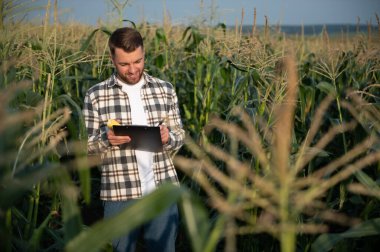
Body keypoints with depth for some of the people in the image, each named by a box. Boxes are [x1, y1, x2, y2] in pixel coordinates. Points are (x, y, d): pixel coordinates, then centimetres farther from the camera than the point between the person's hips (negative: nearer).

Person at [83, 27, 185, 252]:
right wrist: (106, 139, -21)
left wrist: (168, 138, -15)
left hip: (163, 190, 2)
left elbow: (180, 135, 8)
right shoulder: (96, 95, -2)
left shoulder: (165, 89, 4)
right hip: (120, 193, -1)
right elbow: (87, 146, 0)